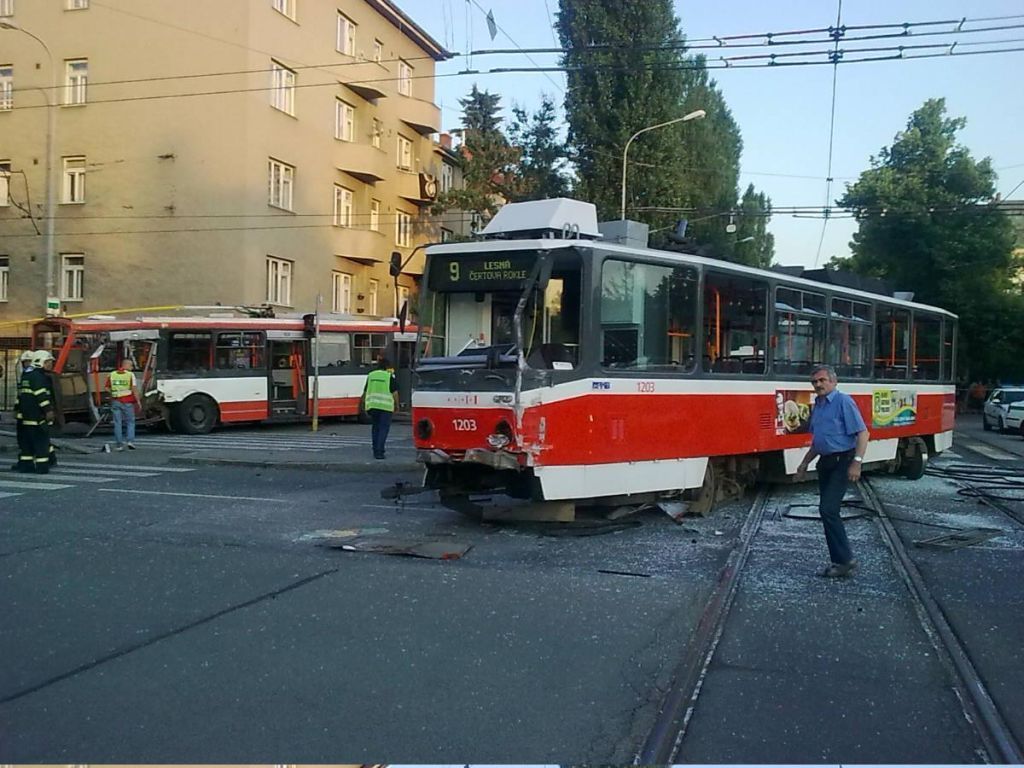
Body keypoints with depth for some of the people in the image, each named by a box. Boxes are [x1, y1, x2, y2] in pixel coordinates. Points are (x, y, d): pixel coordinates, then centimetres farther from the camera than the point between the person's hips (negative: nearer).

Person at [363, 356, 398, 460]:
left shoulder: (370, 375, 9)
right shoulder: (389, 376, -3)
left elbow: (365, 392, 10)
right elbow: (394, 392, -4)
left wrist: (365, 405, 18)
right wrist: (396, 405, 8)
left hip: (372, 405, 4)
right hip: (385, 406, -4)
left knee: (375, 427, 16)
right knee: (384, 428, -2)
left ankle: (375, 450, 18)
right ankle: (379, 451, -11)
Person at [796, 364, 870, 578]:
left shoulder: (843, 401, -11)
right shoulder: (817, 406, 14)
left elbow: (862, 433, -15)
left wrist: (856, 463, -22)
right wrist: (804, 464, 23)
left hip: (842, 462, -9)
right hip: (825, 462, 9)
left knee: (828, 510, -15)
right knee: (828, 512, 9)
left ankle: (845, 560, -8)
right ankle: (839, 560, 17)